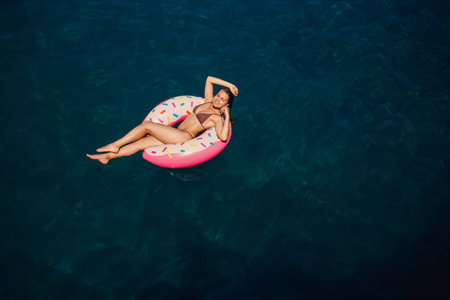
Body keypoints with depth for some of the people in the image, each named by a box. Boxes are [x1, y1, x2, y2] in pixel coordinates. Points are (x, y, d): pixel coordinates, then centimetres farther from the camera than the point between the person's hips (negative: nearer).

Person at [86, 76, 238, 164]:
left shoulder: (217, 118, -5)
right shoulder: (208, 102, 16)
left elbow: (223, 137, -24)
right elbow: (209, 79, 21)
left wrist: (227, 116, -20)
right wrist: (229, 85, 15)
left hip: (184, 137, -8)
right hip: (176, 134, 8)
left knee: (146, 124, -13)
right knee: (142, 142, -1)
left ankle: (116, 145, -1)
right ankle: (107, 156, 4)